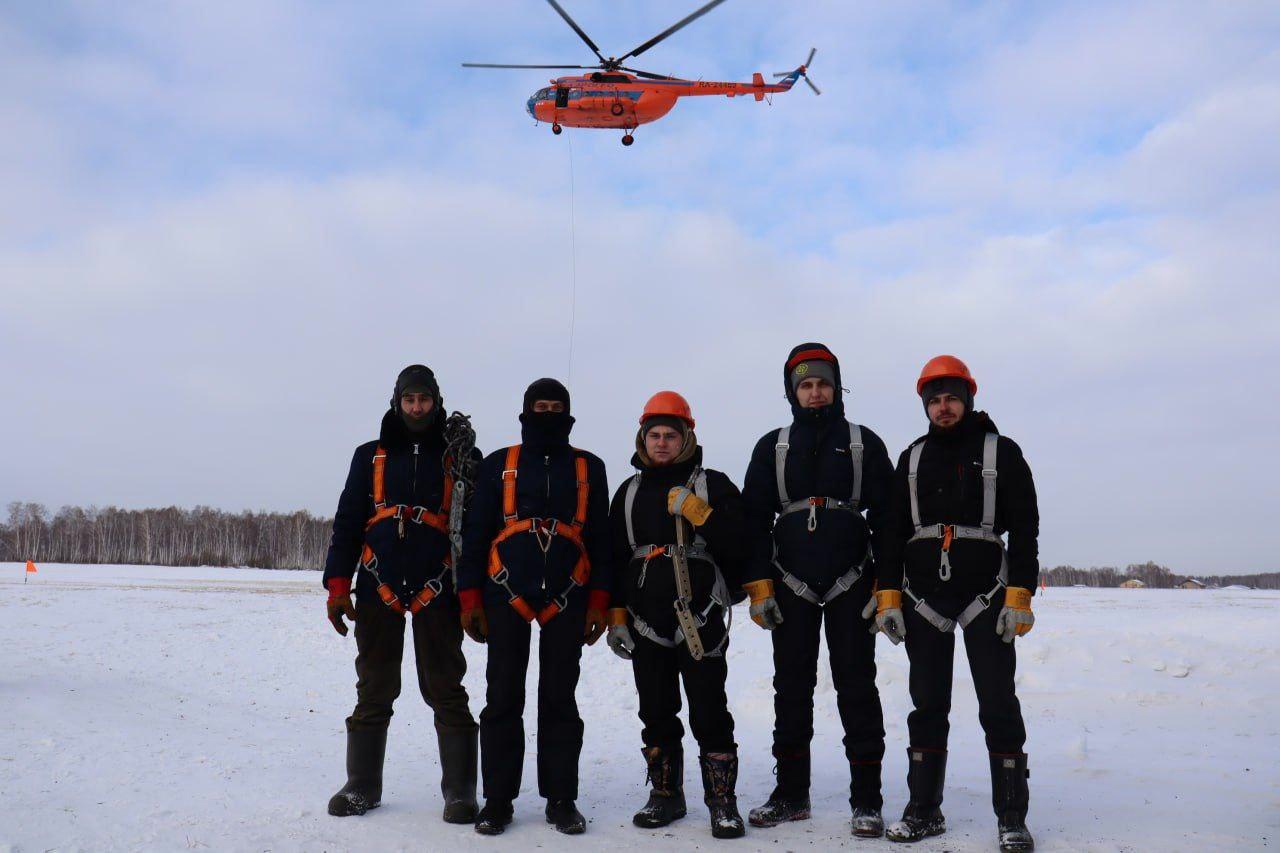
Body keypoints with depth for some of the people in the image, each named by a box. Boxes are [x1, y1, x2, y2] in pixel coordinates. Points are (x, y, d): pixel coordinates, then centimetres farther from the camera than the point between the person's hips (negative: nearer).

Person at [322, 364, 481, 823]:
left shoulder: (462, 457, 8)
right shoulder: (371, 456, 13)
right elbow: (347, 523, 11)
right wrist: (338, 586, 2)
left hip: (437, 590, -2)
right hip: (378, 588, 2)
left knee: (446, 690, 1)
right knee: (373, 691, 9)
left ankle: (459, 791, 10)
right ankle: (362, 786, 21)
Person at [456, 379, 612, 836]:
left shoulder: (589, 468, 10)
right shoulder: (498, 465, 8)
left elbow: (600, 539, 9)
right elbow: (475, 534, 6)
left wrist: (599, 603, 2)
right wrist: (470, 599, 0)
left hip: (567, 598, 0)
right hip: (506, 595, 0)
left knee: (559, 699, 6)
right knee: (503, 699, 2)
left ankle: (561, 798, 13)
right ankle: (497, 800, 11)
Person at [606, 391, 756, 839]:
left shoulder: (713, 485, 3)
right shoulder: (629, 493, 14)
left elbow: (741, 545, -8)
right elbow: (615, 559, 14)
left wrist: (696, 512, -18)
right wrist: (616, 616, 8)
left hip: (700, 619, -4)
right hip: (645, 622, 4)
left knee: (709, 713, -4)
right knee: (657, 713, 11)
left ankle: (722, 802, 7)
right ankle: (666, 795, 24)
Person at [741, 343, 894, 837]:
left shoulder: (864, 443, 7)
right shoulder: (772, 447, 10)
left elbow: (886, 513, 4)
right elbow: (754, 516, 7)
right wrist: (759, 582, -3)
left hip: (850, 582, -2)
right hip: (791, 586, 2)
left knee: (857, 688, 0)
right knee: (792, 687, 7)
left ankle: (866, 800, 8)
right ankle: (791, 793, 18)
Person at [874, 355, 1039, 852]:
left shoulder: (1001, 452, 4)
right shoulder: (912, 458, 13)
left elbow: (1024, 527, -1)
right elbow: (893, 531, 11)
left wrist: (1019, 597, -10)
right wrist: (888, 597, 3)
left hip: (986, 595, -3)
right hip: (922, 597, 3)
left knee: (999, 706, -3)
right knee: (927, 706, 7)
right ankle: (924, 811, 16)